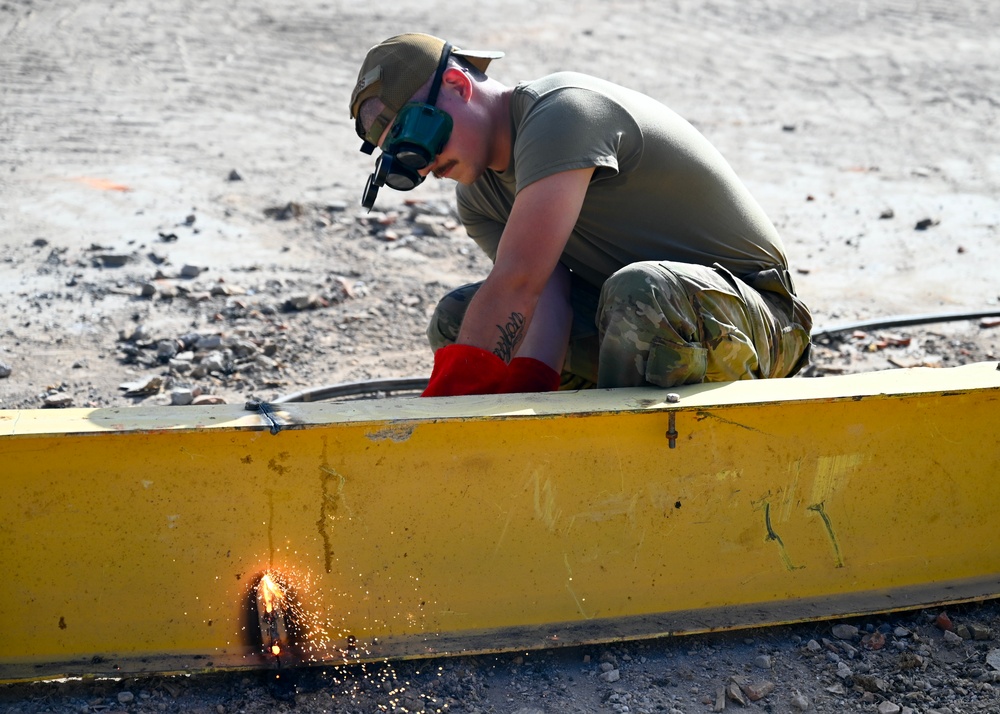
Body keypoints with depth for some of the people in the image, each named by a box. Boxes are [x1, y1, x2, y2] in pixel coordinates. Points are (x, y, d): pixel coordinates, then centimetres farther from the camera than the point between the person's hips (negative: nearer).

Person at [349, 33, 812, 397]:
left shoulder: (562, 109, -22)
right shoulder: (478, 199, 5)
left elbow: (517, 283, -31)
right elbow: (548, 294, -11)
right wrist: (524, 390, -31)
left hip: (755, 320, -8)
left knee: (637, 292, -40)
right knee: (456, 319, 0)